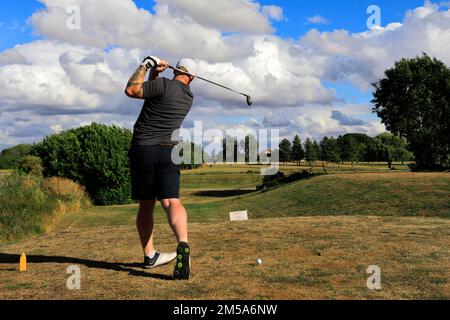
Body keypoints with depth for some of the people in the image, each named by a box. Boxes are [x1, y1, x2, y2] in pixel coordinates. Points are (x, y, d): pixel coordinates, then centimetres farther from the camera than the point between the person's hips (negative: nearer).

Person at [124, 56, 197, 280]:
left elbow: (131, 90, -6)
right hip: (168, 152, 2)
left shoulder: (164, 85, -5)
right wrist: (155, 76, 14)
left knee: (145, 205, 11)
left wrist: (146, 66, 3)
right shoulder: (189, 98, 15)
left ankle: (149, 255, 20)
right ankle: (183, 243, -37)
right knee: (172, 202, -11)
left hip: (142, 149, -2)